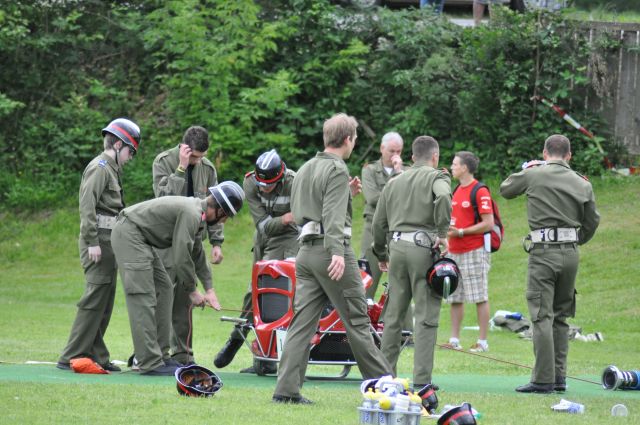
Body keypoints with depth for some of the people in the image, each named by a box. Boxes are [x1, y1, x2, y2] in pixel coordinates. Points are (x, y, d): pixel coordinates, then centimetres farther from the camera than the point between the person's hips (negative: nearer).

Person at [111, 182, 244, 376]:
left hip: (141, 239, 11)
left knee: (163, 289, 12)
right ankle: (150, 363, -15)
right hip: (129, 234, -11)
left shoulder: (198, 214, 13)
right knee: (143, 297, -13)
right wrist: (192, 291, -8)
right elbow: (181, 257, -20)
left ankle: (158, 355, 13)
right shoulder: (191, 214, -21)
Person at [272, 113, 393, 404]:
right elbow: (334, 216, -21)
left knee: (302, 321, 2)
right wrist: (337, 252, -32)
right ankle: (382, 383, 8)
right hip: (329, 250, -8)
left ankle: (287, 389, -6)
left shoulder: (305, 170, 18)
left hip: (306, 253, 8)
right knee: (357, 320, 0)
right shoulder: (337, 170, -9)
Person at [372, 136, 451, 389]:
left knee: (393, 315, 11)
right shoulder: (437, 177, 1)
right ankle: (421, 379, -8)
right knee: (426, 316, -4)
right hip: (424, 248, -5)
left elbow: (379, 223, 20)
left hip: (397, 247, 5)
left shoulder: (394, 183, 19)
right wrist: (442, 233, -13)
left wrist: (381, 254, 32)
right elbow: (443, 197, -22)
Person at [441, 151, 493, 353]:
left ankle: (483, 342, -4)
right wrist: (447, 230, 10)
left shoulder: (480, 191, -10)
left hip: (474, 251, -9)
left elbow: (488, 224, -15)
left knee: (480, 298, -5)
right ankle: (454, 340, 13)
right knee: (455, 298, 9)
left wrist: (461, 232, -17)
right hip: (455, 251, 9)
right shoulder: (457, 191, 17)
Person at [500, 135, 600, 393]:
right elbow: (592, 222, 14)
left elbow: (505, 190, 15)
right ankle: (559, 376, 14)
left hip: (543, 253, -4)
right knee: (561, 317, 14)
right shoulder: (583, 185, 8)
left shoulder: (534, 175, -2)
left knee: (542, 316, -6)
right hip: (571, 254, 4)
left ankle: (543, 379, -11)